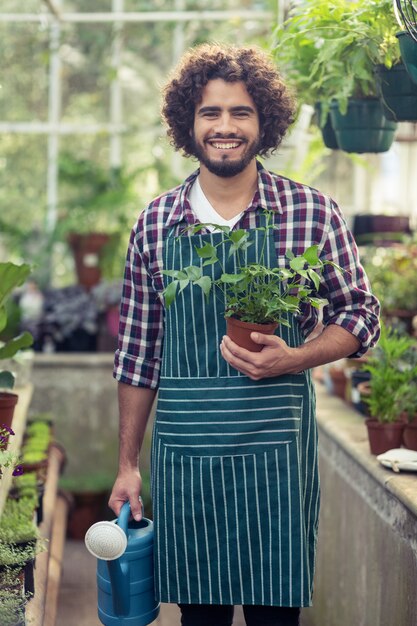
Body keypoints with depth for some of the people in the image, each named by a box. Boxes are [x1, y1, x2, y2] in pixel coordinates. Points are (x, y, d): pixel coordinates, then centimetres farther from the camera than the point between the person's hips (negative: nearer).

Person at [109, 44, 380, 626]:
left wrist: (291, 358, -15)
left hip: (276, 446, -2)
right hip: (182, 449, 2)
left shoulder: (312, 212, -2)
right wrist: (127, 465, 9)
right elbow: (138, 353, 8)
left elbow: (360, 315, 4)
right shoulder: (154, 223, 4)